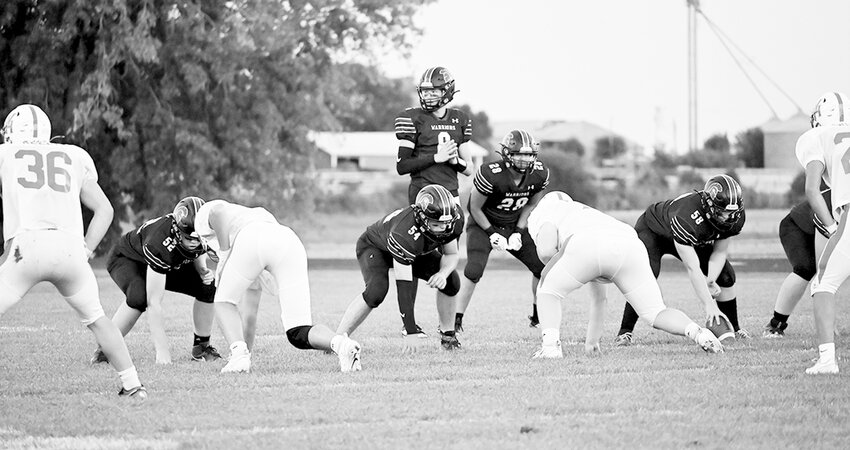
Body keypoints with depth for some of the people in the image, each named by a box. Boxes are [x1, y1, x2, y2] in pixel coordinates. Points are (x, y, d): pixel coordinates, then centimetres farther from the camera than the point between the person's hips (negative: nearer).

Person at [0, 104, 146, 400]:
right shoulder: (74, 158, 25)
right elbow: (105, 210, 23)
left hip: (27, 245, -3)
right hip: (70, 247, 3)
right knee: (96, 319, 21)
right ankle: (133, 386, 18)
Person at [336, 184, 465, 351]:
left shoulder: (454, 219, -28)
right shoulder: (405, 234, -45)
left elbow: (451, 254, -7)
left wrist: (443, 273, -32)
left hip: (417, 250, 6)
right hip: (375, 246, -6)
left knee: (451, 281, -12)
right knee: (376, 291, -32)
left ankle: (448, 335, 7)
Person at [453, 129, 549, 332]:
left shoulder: (539, 174, -16)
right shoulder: (490, 175, -31)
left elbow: (531, 205, 2)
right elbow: (475, 207, -17)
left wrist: (518, 232, -6)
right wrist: (492, 234, -17)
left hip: (515, 226, 5)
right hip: (484, 224, -5)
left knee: (542, 267, -2)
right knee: (473, 270, -24)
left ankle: (538, 315, 20)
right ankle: (456, 319, -15)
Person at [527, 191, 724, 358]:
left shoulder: (548, 211, 33)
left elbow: (546, 250, 7)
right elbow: (599, 297, 52)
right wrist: (593, 337, 59)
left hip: (586, 247, -5)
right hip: (630, 246, 5)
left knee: (548, 292, 20)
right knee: (656, 313, 15)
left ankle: (551, 345, 1)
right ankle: (697, 333, -10)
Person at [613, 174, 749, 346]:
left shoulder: (735, 217, -27)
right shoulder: (686, 217, -47)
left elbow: (719, 252, -13)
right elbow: (692, 268, -46)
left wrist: (711, 281, -31)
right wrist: (709, 305, -50)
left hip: (694, 239, 6)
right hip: (653, 230, -6)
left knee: (726, 275, -3)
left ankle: (733, 329, 16)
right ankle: (625, 332, -19)